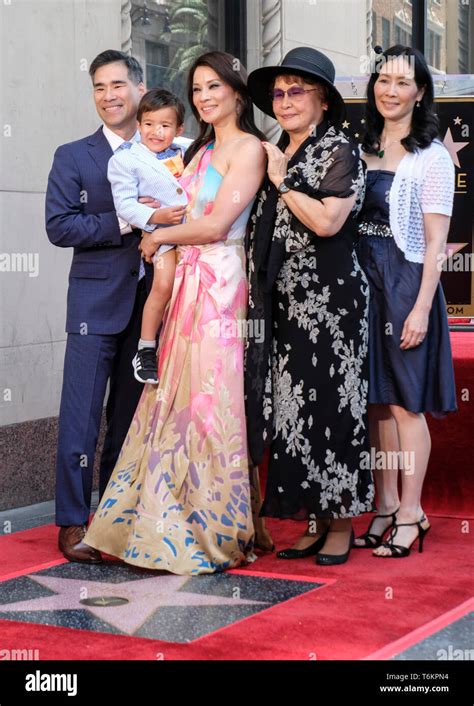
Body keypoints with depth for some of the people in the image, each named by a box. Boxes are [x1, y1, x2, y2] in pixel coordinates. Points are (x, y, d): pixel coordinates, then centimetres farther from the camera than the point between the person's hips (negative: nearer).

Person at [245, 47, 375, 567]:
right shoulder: (275, 155, 16)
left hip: (330, 302, -6)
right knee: (292, 410, 5)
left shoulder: (340, 153, -4)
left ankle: (341, 526, 6)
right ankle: (313, 521, 14)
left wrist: (282, 180, -9)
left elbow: (327, 221, -17)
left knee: (331, 407, -3)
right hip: (284, 304, 7)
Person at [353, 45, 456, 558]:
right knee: (376, 400, 10)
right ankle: (386, 506, 20)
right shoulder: (364, 150, 12)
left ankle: (411, 512, 8)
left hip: (405, 284, -6)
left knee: (404, 401, -2)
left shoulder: (432, 156, -5)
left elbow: (435, 242, -9)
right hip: (363, 284, 6)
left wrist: (421, 307, -16)